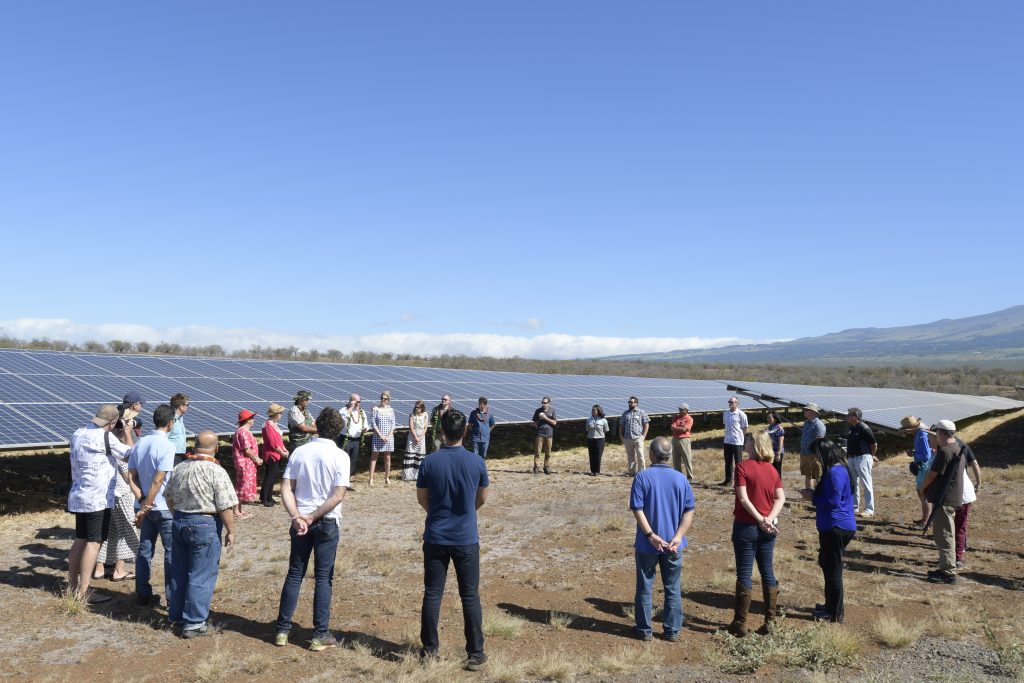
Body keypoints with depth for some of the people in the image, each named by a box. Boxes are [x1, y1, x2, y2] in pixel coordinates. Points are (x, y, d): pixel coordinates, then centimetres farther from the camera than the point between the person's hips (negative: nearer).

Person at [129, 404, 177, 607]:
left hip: (144, 506, 6)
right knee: (172, 552, 4)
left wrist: (143, 502, 1)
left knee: (144, 550, 13)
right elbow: (158, 481, -21)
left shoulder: (139, 444, 4)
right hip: (164, 507, -6)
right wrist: (146, 506, -15)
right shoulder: (168, 446, -18)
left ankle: (143, 595, 20)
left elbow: (131, 476, 4)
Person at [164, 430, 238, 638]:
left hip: (179, 522, 7)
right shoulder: (216, 472, -16)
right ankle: (194, 624, 6)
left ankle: (175, 615, 32)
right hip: (205, 525, -7)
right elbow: (225, 507, -17)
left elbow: (169, 497, 16)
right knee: (201, 576, 1)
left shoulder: (179, 468, 5)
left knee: (178, 572, 19)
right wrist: (231, 531, -7)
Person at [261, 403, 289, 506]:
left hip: (276, 455, 10)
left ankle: (269, 498, 23)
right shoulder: (269, 425, -19)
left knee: (273, 477, 15)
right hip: (271, 456, -10)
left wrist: (284, 449, 7)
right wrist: (282, 453, -13)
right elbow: (273, 443, -22)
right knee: (269, 477, -4)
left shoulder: (274, 424, 13)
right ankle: (264, 499, 3)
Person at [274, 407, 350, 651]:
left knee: (294, 574, 14)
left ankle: (282, 630, 22)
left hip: (300, 522, 3)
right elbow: (338, 495, -16)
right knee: (324, 578, 6)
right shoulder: (340, 456, -10)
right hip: (327, 523, -3)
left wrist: (297, 517, -9)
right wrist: (313, 517, -12)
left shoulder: (299, 452, 2)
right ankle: (320, 635, 11)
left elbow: (286, 489, -3)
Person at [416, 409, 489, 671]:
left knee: (432, 594, 12)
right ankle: (475, 655, 12)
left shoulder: (429, 462, -9)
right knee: (470, 597, 8)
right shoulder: (477, 462, -8)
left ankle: (430, 650, 21)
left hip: (435, 538, 1)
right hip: (466, 539, 0)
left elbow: (422, 498, 4)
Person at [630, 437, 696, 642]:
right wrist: (677, 537, -11)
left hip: (647, 545, -2)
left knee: (644, 588, 12)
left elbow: (637, 509, -17)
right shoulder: (681, 478, -2)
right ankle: (672, 631, 22)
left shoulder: (642, 477, -11)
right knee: (673, 589, 15)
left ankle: (645, 630, 21)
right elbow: (689, 511, -6)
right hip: (673, 545, 2)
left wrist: (651, 536, -16)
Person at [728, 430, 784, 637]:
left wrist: (760, 519, -15)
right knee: (767, 572, 14)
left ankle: (740, 624, 9)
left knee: (744, 574, 2)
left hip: (746, 526, -5)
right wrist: (769, 519, -9)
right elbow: (781, 498, 0)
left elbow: (743, 498, -19)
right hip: (767, 529, 5)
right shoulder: (772, 469, 5)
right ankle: (770, 621, 19)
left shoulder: (743, 466, -13)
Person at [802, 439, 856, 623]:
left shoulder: (834, 473, -21)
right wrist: (815, 492, 6)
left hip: (835, 528, -10)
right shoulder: (839, 469, 11)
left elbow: (832, 502, -22)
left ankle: (835, 613, 11)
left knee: (832, 569, 1)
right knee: (827, 565, 21)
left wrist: (812, 497, -11)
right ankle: (831, 606, 33)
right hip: (835, 526, 10)